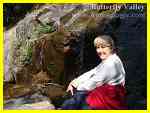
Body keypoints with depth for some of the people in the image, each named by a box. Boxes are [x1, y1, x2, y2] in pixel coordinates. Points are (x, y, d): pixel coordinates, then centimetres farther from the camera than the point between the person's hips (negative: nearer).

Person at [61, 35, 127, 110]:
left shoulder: (111, 64, -20)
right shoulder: (106, 61, 13)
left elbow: (95, 82, -19)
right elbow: (91, 73, 7)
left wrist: (77, 87, -6)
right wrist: (75, 82, -5)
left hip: (111, 97, -9)